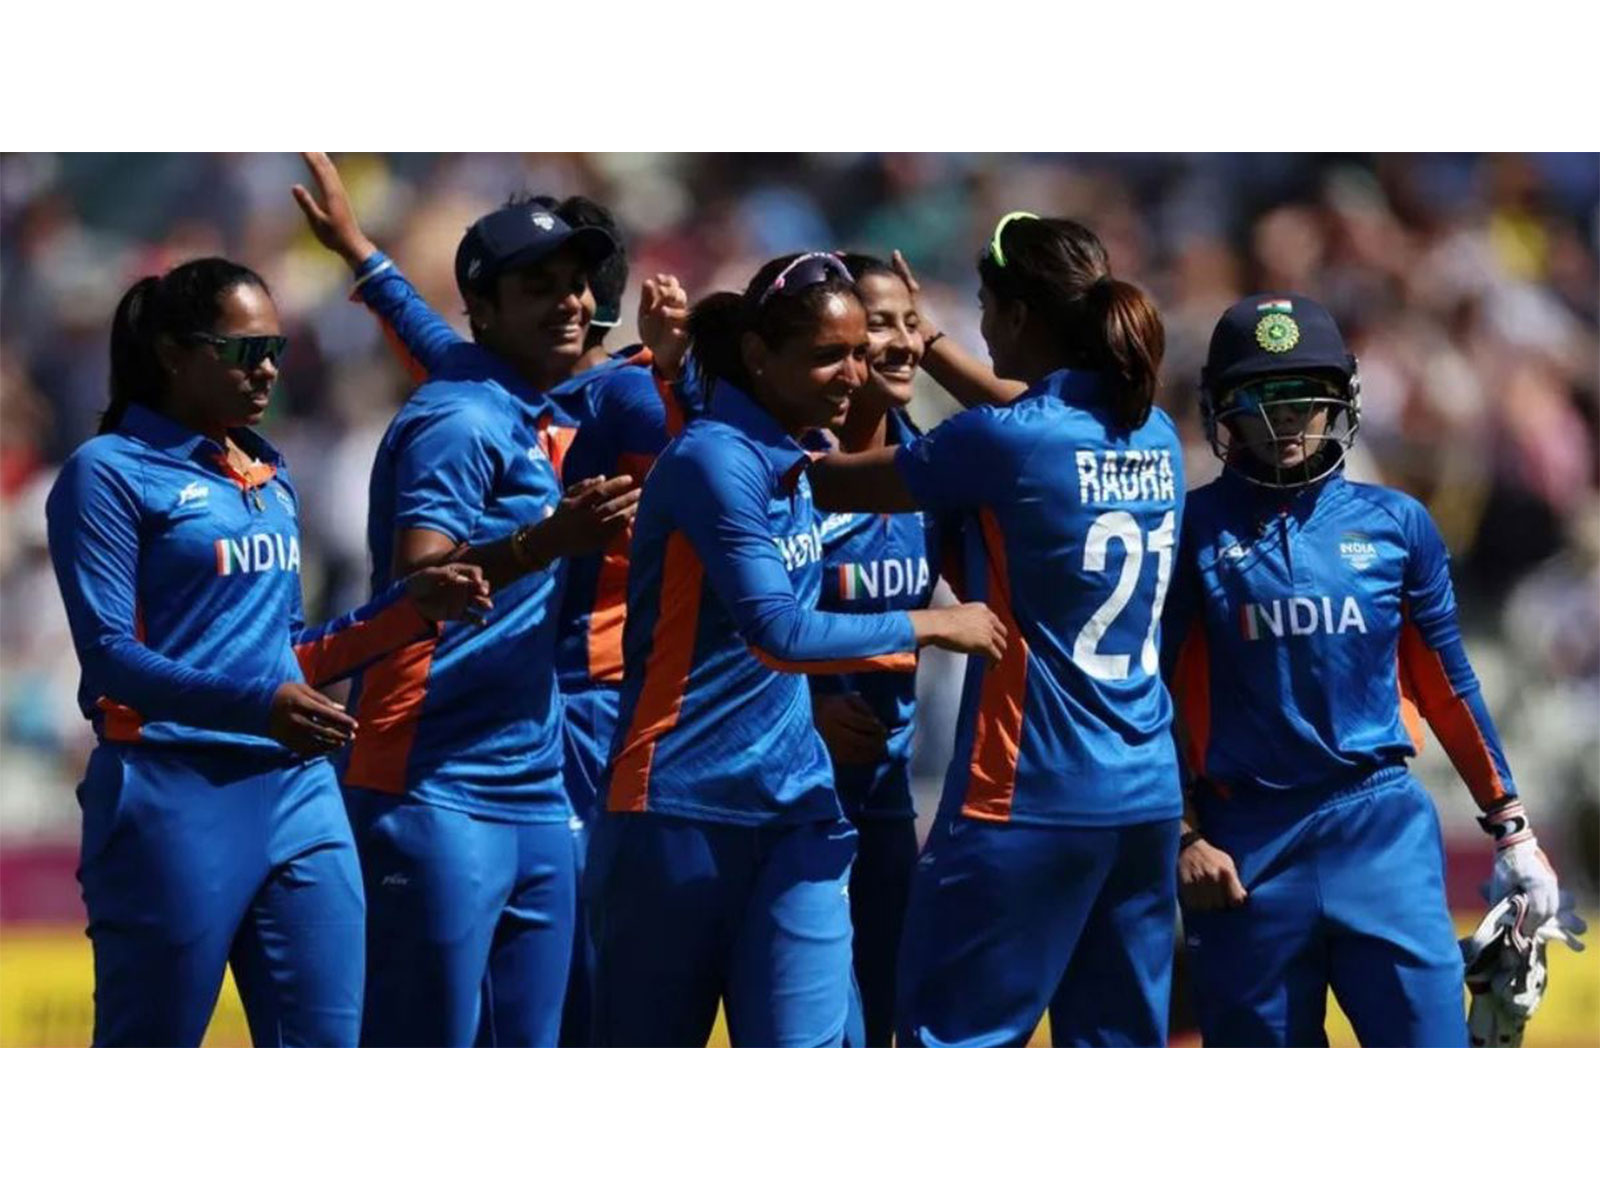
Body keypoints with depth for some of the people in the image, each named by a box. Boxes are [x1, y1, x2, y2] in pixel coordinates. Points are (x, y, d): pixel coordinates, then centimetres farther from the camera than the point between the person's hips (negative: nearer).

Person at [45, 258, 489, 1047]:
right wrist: (257, 705, -28)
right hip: (173, 798, -7)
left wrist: (413, 607, 8)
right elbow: (108, 655, -14)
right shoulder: (110, 473, -5)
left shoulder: (271, 479, 16)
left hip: (297, 793, 7)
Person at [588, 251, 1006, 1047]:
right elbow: (779, 631, -21)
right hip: (681, 807, -7)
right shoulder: (715, 461, -15)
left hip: (795, 806, 7)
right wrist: (928, 628, -15)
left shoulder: (793, 465, 10)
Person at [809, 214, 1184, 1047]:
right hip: (1146, 799, 7)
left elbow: (832, 485, -4)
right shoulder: (1154, 437, 7)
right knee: (1119, 1044, 10)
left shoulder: (1003, 443, -14)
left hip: (1027, 799, -7)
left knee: (949, 1041, -2)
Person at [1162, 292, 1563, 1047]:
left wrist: (1510, 827, 12)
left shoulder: (1394, 524, 6)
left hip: (1381, 825, 1)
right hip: (1246, 843, -1)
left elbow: (1447, 685, 12)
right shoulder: (1196, 531, 0)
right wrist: (1182, 836, -5)